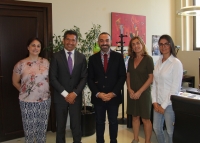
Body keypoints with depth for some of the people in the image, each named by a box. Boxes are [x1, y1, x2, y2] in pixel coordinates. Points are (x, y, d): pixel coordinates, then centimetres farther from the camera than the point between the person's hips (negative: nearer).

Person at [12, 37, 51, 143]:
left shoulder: (46, 62, -1)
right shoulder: (20, 64, -9)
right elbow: (15, 82, 2)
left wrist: (46, 91, 6)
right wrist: (24, 91, 2)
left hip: (44, 100, 3)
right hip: (27, 102, -2)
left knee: (43, 126, 15)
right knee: (29, 127, 10)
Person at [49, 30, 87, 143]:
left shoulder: (81, 57, 4)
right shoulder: (56, 57, -2)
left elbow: (84, 77, 1)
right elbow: (53, 78, -6)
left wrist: (75, 93, -10)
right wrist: (65, 94, -12)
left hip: (76, 96, 1)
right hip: (60, 96, -1)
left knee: (76, 124, 8)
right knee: (60, 125, 9)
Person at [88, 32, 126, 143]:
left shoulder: (118, 57, 0)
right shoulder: (93, 58, 3)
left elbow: (122, 76, -3)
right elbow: (90, 79, 1)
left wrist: (113, 93, -12)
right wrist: (98, 93, -12)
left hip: (114, 96, 0)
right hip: (98, 97, 1)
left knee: (113, 122, 12)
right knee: (99, 122, 11)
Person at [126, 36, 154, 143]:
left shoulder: (148, 59, -7)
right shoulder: (131, 59, 7)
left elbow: (151, 78, -11)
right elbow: (128, 76, 10)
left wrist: (139, 92, -15)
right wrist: (129, 89, -5)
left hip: (144, 93, -4)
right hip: (132, 93, 5)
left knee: (145, 119, 2)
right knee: (135, 117, 12)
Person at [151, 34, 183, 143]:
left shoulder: (176, 63, -12)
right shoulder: (158, 62, 7)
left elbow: (175, 88, -15)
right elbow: (154, 83, 8)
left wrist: (164, 105, -13)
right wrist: (154, 101, -1)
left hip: (170, 103, -6)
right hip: (158, 102, 6)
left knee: (170, 131, 7)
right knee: (156, 128, 16)